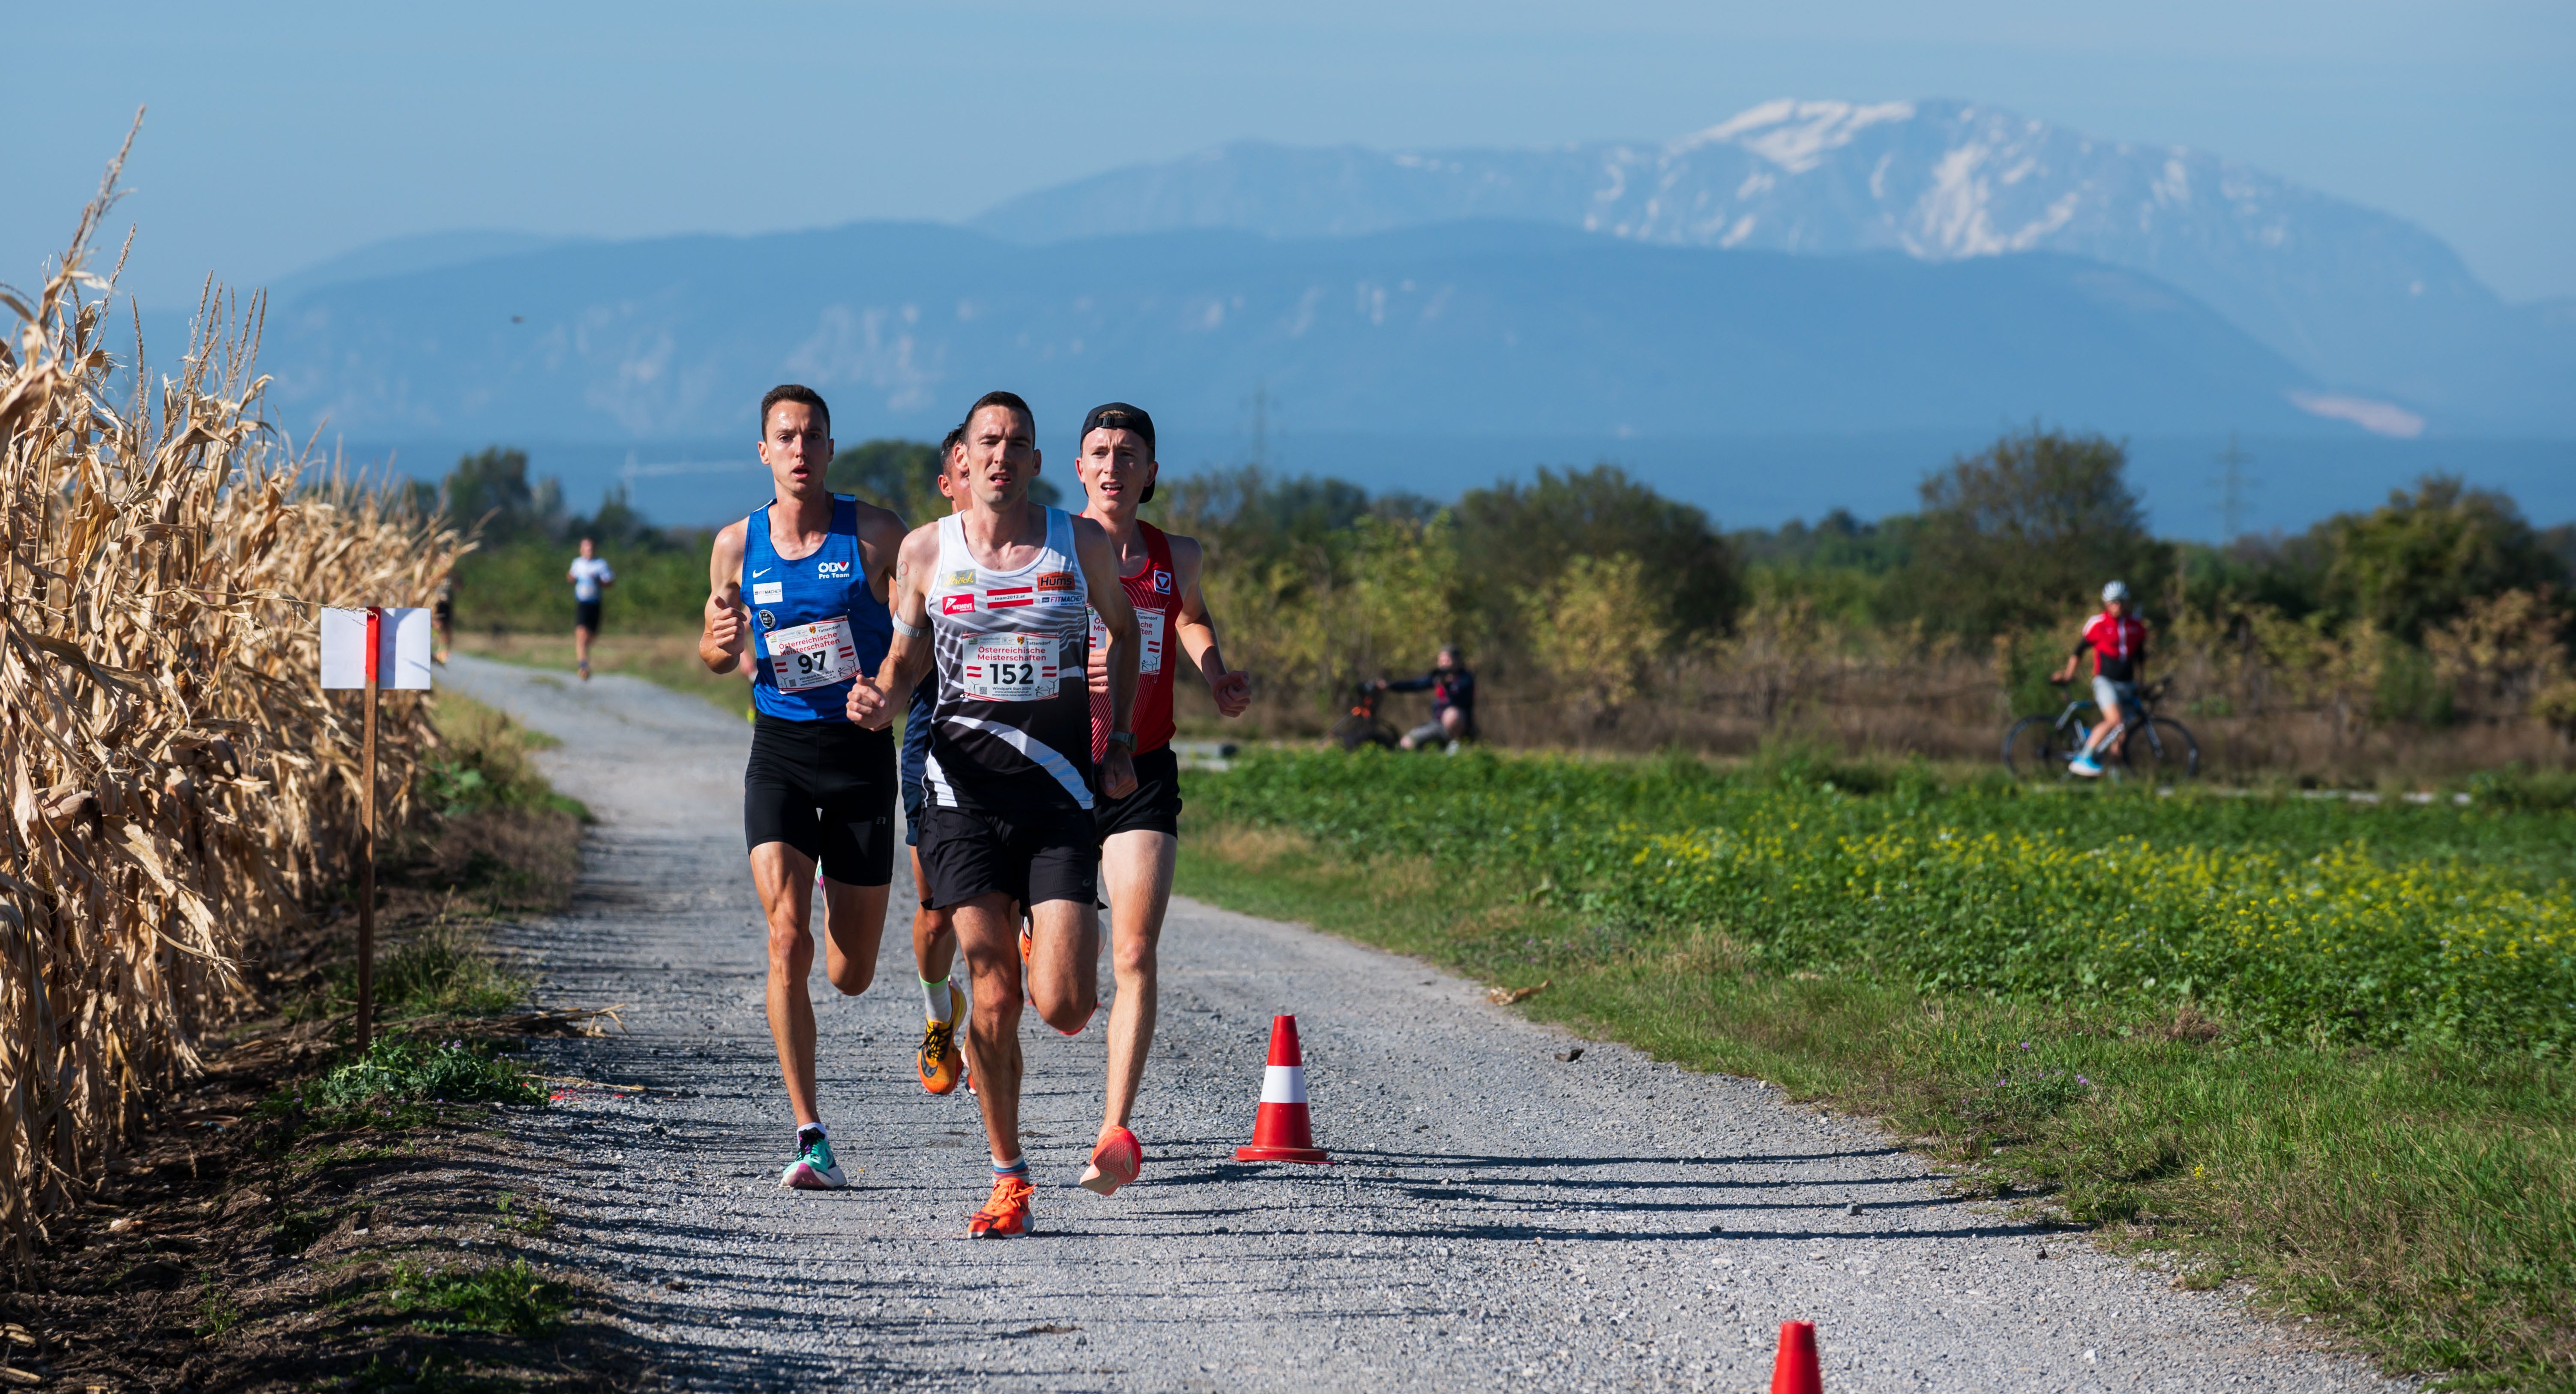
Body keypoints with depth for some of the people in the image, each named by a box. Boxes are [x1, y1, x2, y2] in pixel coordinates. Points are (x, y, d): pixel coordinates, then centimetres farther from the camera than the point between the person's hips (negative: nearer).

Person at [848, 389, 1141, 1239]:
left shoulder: (1081, 544, 3)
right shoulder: (926, 549, 3)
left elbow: (1123, 629, 19)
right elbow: (907, 657, 13)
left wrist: (1119, 741, 12)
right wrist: (879, 702, -9)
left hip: (1061, 791, 0)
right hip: (965, 788, 0)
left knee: (1063, 1007, -10)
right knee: (994, 997, -6)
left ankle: (1052, 952, 29)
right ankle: (1008, 1179, 8)